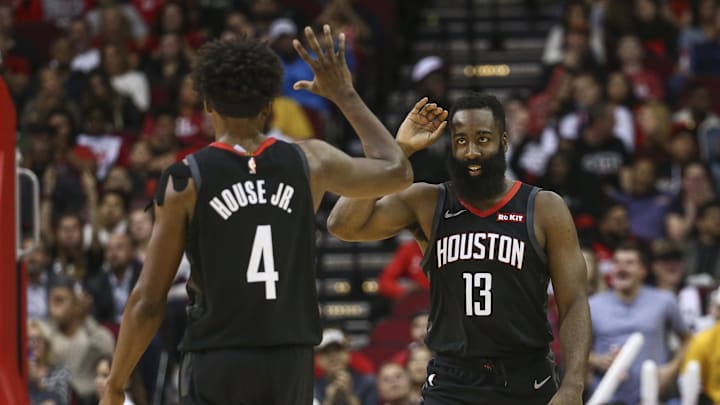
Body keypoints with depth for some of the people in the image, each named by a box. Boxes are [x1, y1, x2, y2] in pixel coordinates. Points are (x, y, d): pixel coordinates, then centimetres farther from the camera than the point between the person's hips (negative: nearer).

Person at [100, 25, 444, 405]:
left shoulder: (186, 180, -6)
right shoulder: (309, 162, 2)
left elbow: (148, 302, -5)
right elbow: (397, 172, 21)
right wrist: (345, 95, 27)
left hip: (216, 364, -3)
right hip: (291, 364, 3)